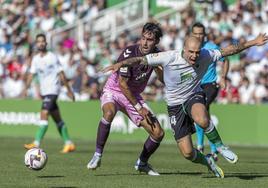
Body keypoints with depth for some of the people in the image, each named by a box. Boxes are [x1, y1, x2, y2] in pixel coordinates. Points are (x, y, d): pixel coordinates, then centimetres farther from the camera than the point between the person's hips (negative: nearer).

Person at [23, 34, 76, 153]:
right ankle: (68, 143, 18)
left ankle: (36, 143, -27)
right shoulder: (35, 59, 9)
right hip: (44, 91, 7)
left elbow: (61, 74, -5)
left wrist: (69, 90, -3)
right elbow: (31, 74, 5)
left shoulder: (52, 57, -7)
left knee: (44, 114, -20)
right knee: (57, 119, 11)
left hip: (53, 89, -7)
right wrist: (26, 88, -9)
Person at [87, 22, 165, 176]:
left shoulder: (156, 54, -7)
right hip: (114, 90, -5)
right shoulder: (129, 53, -25)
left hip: (134, 95, 6)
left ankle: (142, 163, 22)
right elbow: (122, 84, -21)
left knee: (158, 133, -4)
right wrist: (138, 108, -18)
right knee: (109, 113, -41)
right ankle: (98, 155, -27)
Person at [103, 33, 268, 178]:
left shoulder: (205, 56, -15)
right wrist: (120, 64, -33)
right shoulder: (169, 58, -23)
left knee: (202, 120, -39)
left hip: (195, 97, 0)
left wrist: (253, 43, 0)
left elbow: (228, 50, -2)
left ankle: (219, 146, -10)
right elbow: (141, 60, -20)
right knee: (187, 153, -4)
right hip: (175, 105, 0)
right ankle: (207, 161, 30)